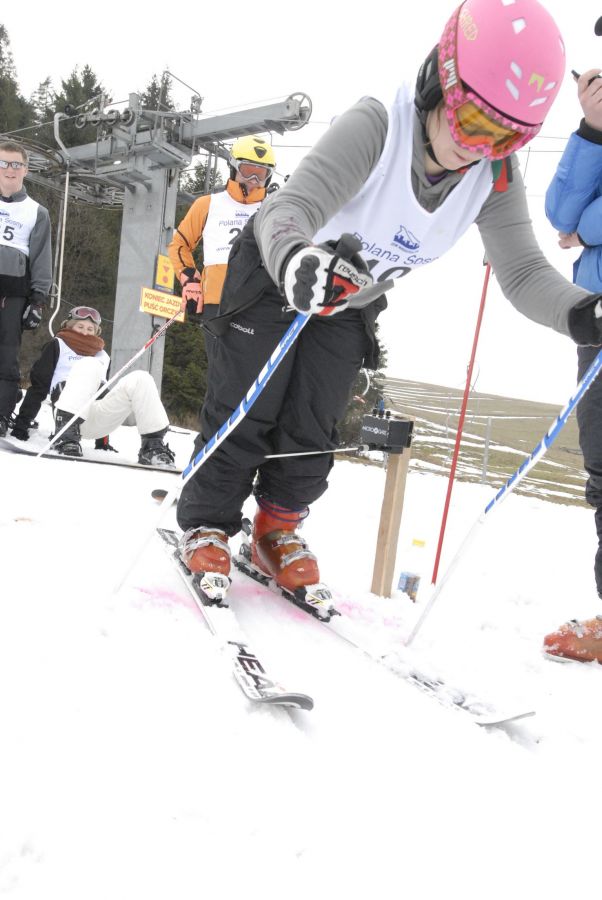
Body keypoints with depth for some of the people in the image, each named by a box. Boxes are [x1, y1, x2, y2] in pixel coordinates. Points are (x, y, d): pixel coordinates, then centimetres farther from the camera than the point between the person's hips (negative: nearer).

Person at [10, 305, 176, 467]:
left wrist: (102, 441, 30)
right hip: (70, 414, -4)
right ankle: (67, 436, -43)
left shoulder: (102, 356, 30)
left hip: (98, 422, 4)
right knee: (89, 365, -30)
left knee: (141, 379, -18)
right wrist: (22, 423, -1)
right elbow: (38, 385, 10)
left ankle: (153, 446, -27)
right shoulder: (58, 346, 18)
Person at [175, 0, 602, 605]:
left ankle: (277, 534, 24)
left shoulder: (495, 178, -20)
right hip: (275, 276, -4)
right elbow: (290, 207, -46)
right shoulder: (375, 127, -36)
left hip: (350, 304, 4)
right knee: (245, 415, -4)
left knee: (312, 433, 4)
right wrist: (296, 262, -70)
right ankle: (206, 526, 15)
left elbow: (523, 272, -21)